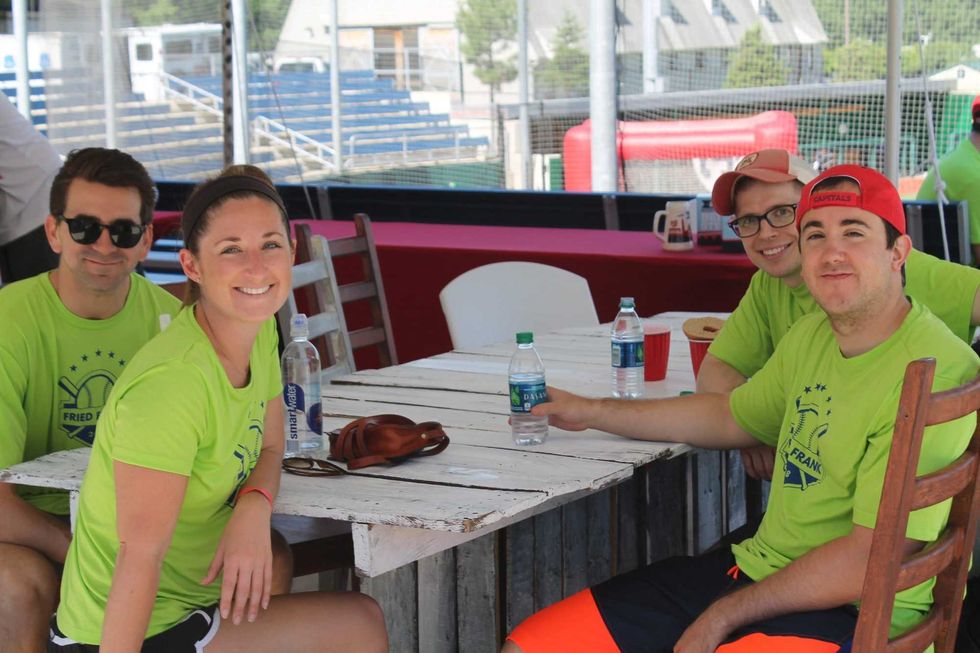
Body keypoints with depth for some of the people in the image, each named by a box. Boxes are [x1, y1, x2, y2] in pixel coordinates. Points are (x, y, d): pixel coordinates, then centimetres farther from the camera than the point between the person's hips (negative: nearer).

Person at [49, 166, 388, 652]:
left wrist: (254, 507, -11)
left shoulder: (260, 330, -1)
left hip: (192, 602, 8)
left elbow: (269, 448, 11)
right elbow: (140, 555, -27)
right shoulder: (172, 380, -27)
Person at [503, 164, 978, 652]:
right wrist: (591, 412, 31)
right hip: (756, 567, 7)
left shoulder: (934, 375, -18)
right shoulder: (812, 335, 9)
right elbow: (732, 417, 28)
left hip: (849, 614, -7)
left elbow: (869, 561, -21)